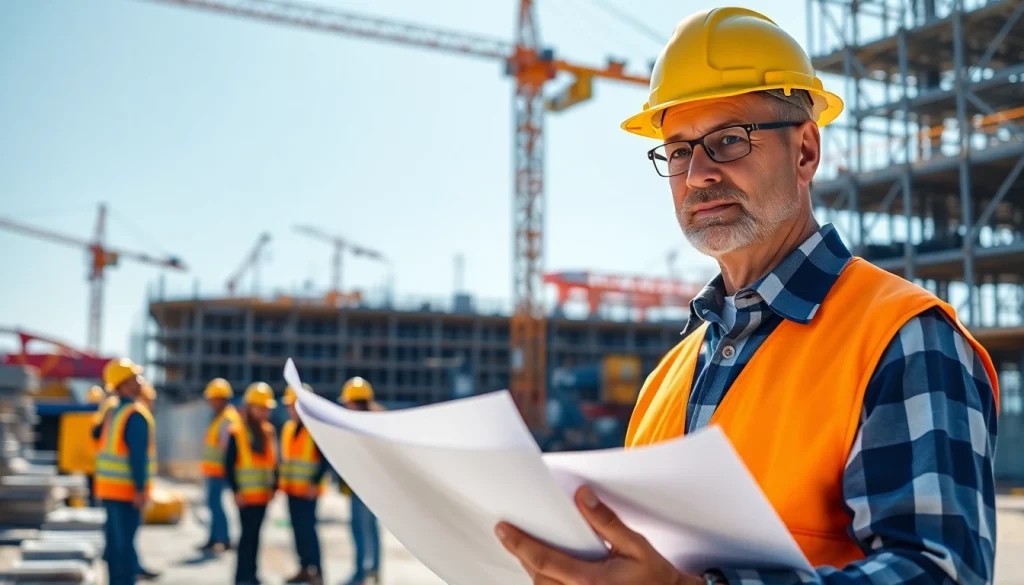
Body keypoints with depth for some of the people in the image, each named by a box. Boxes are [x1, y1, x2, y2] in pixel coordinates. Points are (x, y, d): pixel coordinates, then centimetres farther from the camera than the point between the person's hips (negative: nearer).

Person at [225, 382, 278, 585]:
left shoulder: (269, 431, 8)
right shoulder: (236, 432, -9)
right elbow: (228, 465, -10)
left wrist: (274, 487, 6)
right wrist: (236, 490, -14)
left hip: (263, 493, 6)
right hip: (246, 495, -6)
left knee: (254, 533, 12)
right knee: (248, 534, -4)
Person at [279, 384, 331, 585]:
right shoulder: (288, 427, 10)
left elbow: (327, 459, -15)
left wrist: (316, 483, -19)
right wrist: (279, 483, 12)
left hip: (307, 490, -7)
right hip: (291, 488, 7)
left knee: (307, 528, -7)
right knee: (298, 529, 11)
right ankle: (304, 568, 20)